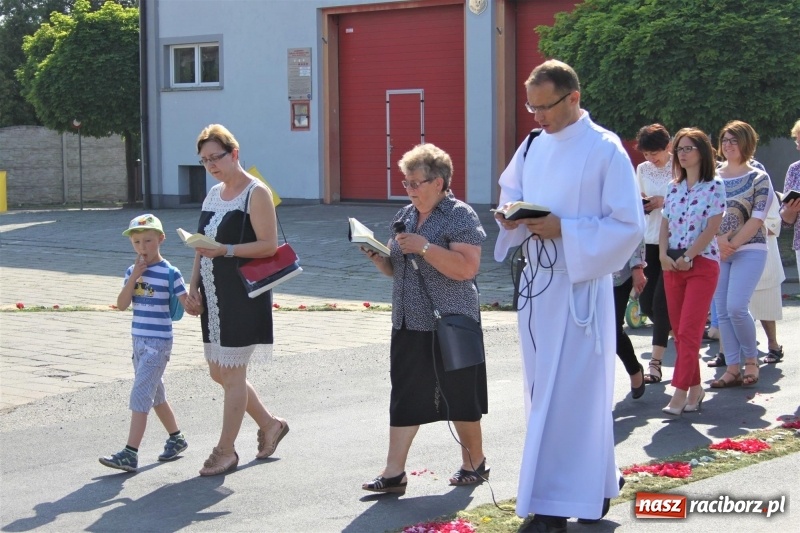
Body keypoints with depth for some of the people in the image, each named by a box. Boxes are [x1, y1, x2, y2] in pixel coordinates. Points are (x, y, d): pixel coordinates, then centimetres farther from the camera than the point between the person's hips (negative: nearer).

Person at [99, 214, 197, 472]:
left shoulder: (169, 273, -10)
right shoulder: (132, 271, 6)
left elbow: (187, 304, -12)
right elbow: (121, 305, -2)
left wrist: (193, 308, -35)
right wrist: (134, 277, -13)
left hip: (159, 342, -7)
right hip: (139, 341, 7)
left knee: (140, 395, -11)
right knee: (155, 394, 18)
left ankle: (130, 454, -12)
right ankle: (176, 438, 35)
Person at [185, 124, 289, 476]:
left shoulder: (256, 194, -10)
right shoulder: (214, 194, 15)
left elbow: (269, 245, -17)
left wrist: (225, 250, -25)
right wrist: (195, 284, 9)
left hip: (243, 295, -9)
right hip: (214, 296, 9)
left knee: (231, 374, -3)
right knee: (218, 373, 13)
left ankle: (225, 450, 7)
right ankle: (269, 424, 30)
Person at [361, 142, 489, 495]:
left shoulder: (460, 216, -9)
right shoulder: (405, 215, 13)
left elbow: (467, 268, -21)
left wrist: (424, 247, -24)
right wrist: (376, 256, 0)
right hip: (409, 324, 7)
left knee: (459, 399, 6)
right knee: (404, 398, 3)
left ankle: (475, 463, 23)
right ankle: (394, 473, 3)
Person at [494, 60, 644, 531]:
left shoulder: (606, 150, -11)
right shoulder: (534, 147, 9)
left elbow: (629, 226, -13)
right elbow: (510, 193, 22)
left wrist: (563, 230, -20)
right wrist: (512, 214, -1)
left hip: (581, 286, -7)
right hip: (537, 282, 7)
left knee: (570, 393, -5)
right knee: (544, 389, 12)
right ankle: (596, 481, 26)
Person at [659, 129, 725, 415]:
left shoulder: (714, 186, -4)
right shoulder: (674, 188, 13)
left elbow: (712, 229, -11)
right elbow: (665, 224, 11)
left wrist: (688, 257, -14)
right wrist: (663, 254, -6)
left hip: (702, 264, -6)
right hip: (672, 265, 6)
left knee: (688, 331, -10)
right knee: (679, 332, 6)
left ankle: (680, 392, -11)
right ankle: (695, 387, 15)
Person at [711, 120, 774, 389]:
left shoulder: (758, 178, 0)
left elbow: (757, 218, -8)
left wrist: (732, 244, -13)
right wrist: (719, 240, -11)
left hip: (749, 250, -4)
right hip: (717, 252, 4)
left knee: (736, 307, -16)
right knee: (722, 311, 1)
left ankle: (751, 360, 4)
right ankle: (732, 369, 6)